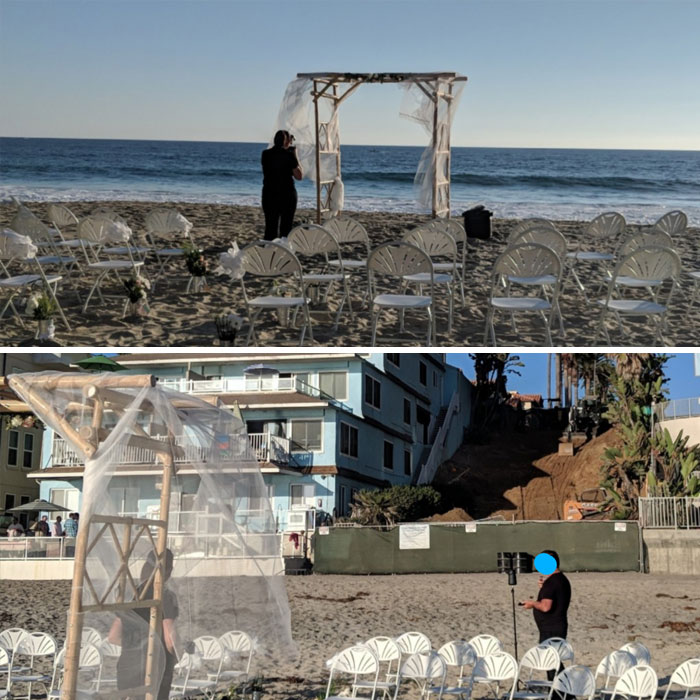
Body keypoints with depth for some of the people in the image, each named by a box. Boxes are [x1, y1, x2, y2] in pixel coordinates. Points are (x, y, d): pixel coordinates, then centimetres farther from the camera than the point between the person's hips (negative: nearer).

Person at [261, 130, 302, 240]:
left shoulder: (266, 154, 1)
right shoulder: (289, 155, -10)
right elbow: (299, 176, -4)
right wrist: (295, 156, 0)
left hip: (269, 194, 4)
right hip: (287, 194, -3)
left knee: (270, 226, 8)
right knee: (286, 227, 4)